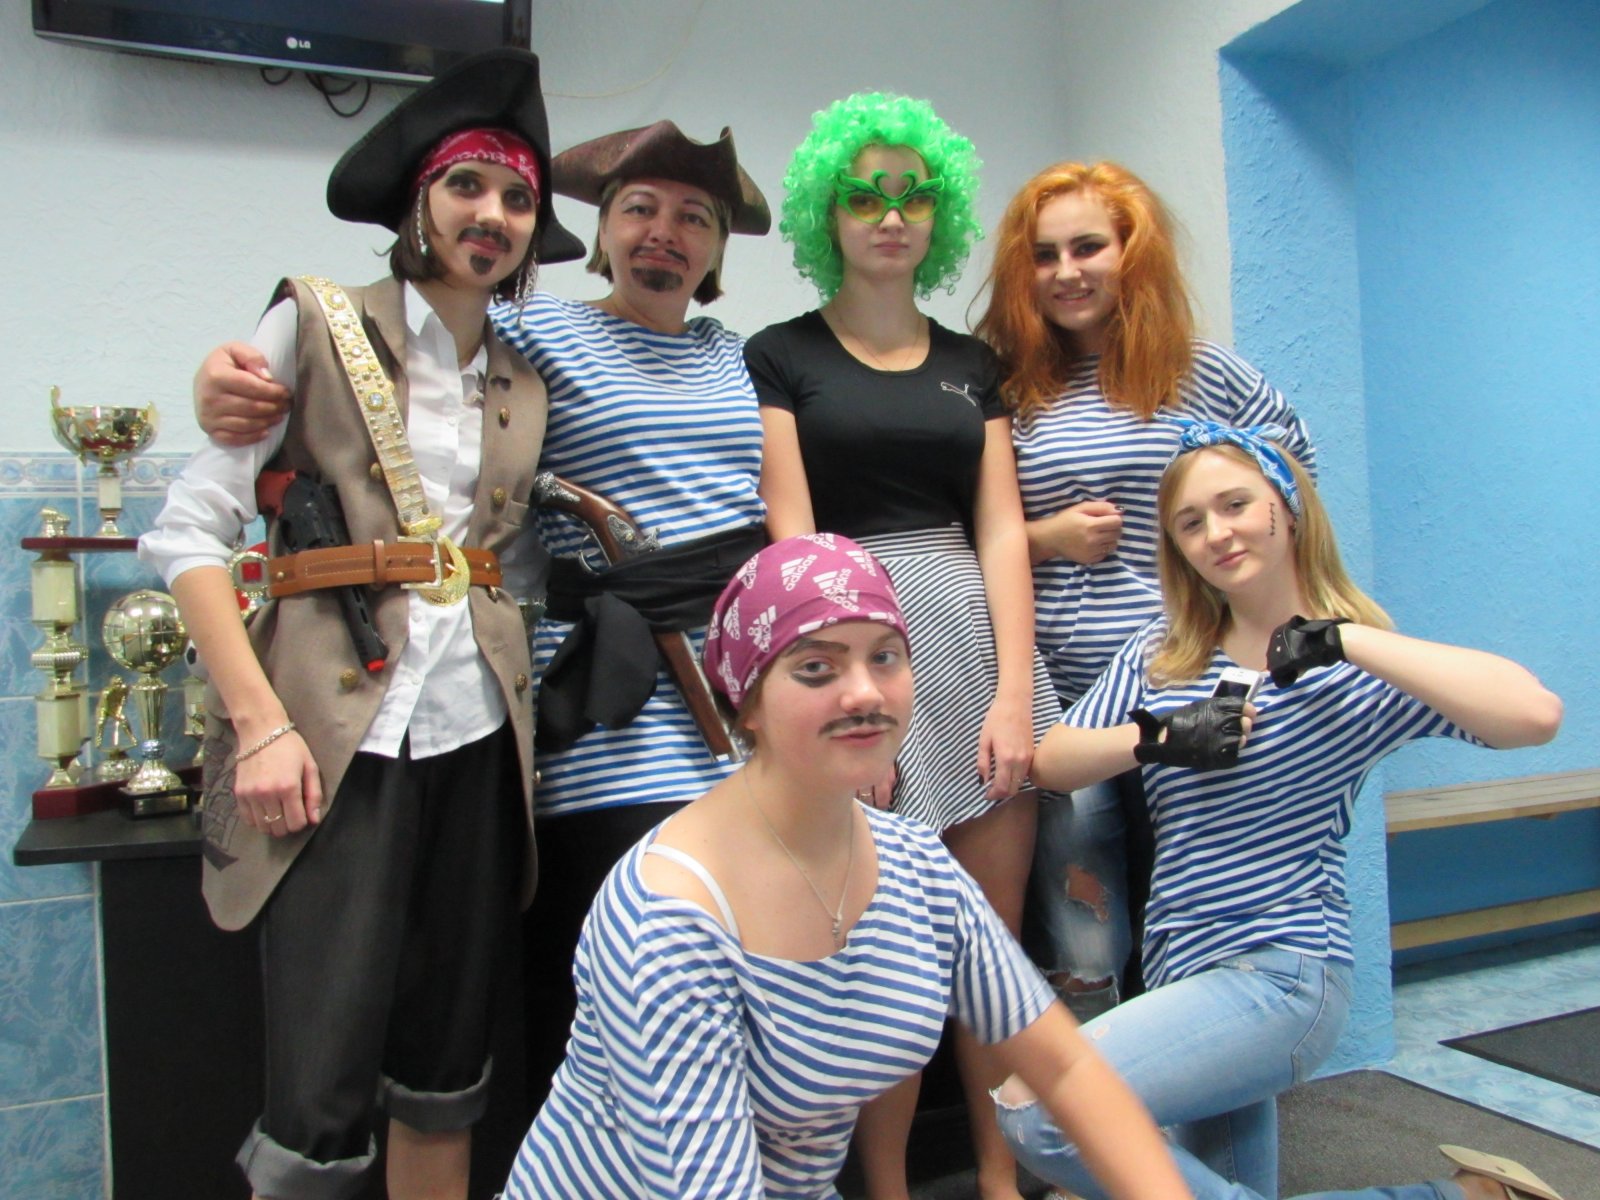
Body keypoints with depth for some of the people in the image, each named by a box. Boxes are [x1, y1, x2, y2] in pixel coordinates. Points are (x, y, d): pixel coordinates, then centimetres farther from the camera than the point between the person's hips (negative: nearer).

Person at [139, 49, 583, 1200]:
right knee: (324, 1099, -2)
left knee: (446, 1075, 14)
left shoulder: (526, 380, 15)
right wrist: (260, 721, -14)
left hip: (480, 735, 5)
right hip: (341, 736, -4)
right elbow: (188, 531, -5)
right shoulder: (316, 324, 1)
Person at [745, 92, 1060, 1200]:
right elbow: (790, 540, -4)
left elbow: (1000, 528, 7)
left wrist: (1015, 690, -4)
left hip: (980, 638, 4)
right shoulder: (781, 355, 5)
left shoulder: (972, 362, 16)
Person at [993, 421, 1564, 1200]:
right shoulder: (1161, 653, 7)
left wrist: (1345, 637, -22)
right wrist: (1157, 738, -18)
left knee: (1036, 1110, -22)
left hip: (1282, 976, -7)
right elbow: (1050, 763, -1)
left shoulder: (1352, 671, -8)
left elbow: (1534, 715, -25)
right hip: (1187, 975, 7)